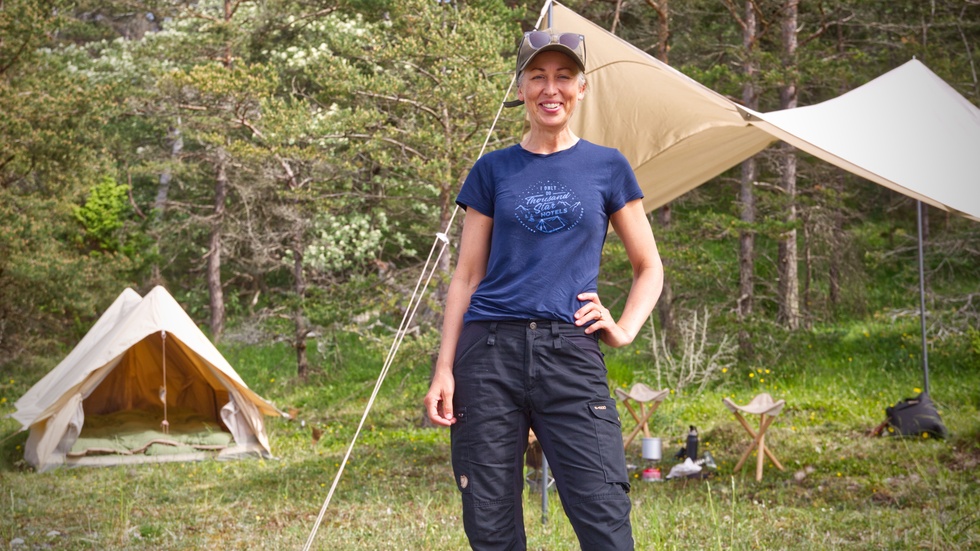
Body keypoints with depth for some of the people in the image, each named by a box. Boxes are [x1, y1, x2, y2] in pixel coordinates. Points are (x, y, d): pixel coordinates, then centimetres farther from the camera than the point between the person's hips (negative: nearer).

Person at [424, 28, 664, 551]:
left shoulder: (607, 166, 10)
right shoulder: (493, 170, 11)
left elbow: (649, 268, 17)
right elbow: (466, 277, 11)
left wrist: (625, 328, 0)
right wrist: (444, 369, 3)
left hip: (571, 355, -1)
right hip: (489, 353, 1)